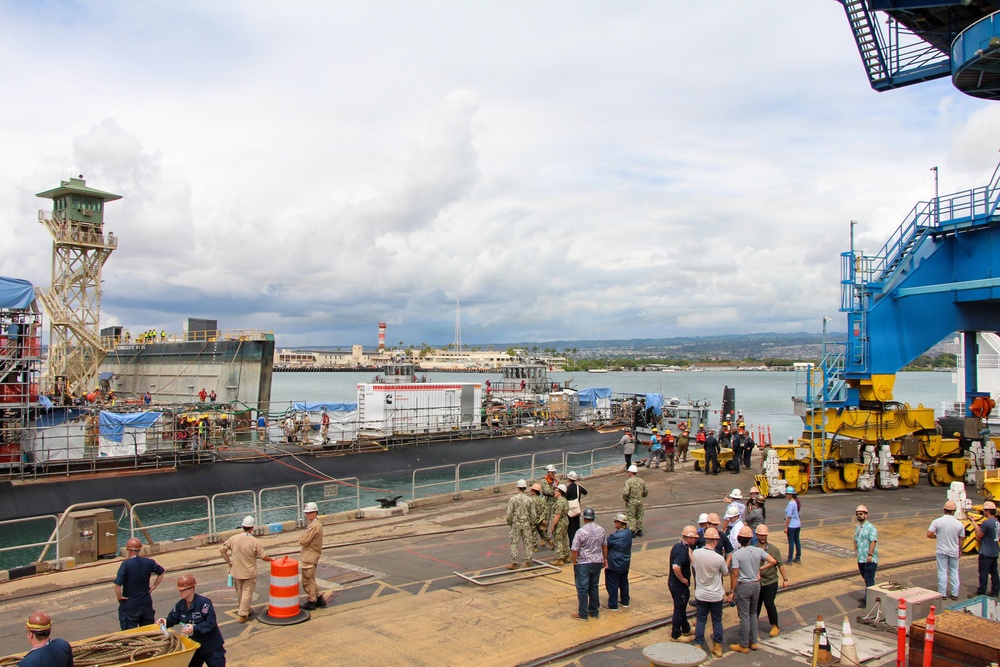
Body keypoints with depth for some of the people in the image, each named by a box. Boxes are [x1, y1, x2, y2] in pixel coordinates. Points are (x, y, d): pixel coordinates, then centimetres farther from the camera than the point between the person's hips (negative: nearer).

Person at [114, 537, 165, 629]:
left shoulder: (126, 564, -18)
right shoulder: (148, 562, -4)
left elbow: (117, 584, -25)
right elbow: (161, 572, 11)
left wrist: (119, 597, -10)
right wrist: (154, 586, 16)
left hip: (130, 605, -4)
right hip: (146, 603, 4)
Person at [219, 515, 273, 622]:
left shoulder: (234, 538, -8)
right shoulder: (255, 542, -17)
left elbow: (222, 549, -5)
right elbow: (263, 557, -14)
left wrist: (229, 561, 4)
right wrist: (271, 559, 5)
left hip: (236, 571, 4)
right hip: (249, 572, -4)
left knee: (239, 592, 20)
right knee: (247, 592, 6)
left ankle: (245, 609, 37)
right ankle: (243, 614, 3)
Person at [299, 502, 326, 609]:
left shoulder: (314, 526, -22)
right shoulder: (317, 523, 11)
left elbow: (304, 541, -23)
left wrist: (300, 540, -4)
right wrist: (302, 540, -2)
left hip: (309, 557, -10)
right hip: (312, 556, 10)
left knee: (307, 580, 2)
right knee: (311, 579, 18)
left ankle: (311, 602, 12)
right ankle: (319, 599, 22)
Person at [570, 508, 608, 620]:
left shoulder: (581, 532, -17)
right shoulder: (601, 530, 0)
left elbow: (575, 550, -16)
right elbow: (605, 546, 11)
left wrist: (574, 563, -4)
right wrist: (605, 559, 24)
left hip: (583, 564, -6)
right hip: (598, 562, 6)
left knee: (582, 588, 3)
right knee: (594, 587, 17)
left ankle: (583, 614, 8)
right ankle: (594, 611, 25)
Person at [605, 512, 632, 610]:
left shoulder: (616, 536, -28)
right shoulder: (629, 533, -2)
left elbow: (606, 544, -16)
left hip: (614, 565, -8)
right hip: (625, 563, 8)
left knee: (612, 584, 4)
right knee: (624, 582, 21)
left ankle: (613, 605, 11)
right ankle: (625, 602, 33)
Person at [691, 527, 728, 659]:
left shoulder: (696, 553, -14)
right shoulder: (719, 558, -23)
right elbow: (725, 573, -3)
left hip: (701, 595, 2)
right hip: (716, 595, -2)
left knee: (701, 620, 15)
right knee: (717, 621, 15)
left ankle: (698, 645, 19)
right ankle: (718, 647, 24)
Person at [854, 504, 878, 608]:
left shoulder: (870, 527, -12)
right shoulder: (858, 528, 16)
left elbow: (873, 541, -20)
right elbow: (856, 540, 25)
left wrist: (870, 554, -24)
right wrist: (856, 550, 13)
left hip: (870, 560, -8)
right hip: (861, 559, 8)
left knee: (869, 580, -5)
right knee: (866, 579, 16)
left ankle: (867, 600, -4)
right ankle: (867, 596, 25)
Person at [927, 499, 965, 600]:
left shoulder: (937, 521, -14)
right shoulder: (959, 524, -10)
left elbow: (929, 534, -14)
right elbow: (961, 539, 0)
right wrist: (960, 551, 15)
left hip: (941, 551, -1)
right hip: (954, 552, 1)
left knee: (942, 572, 7)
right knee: (954, 572, 15)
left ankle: (942, 594, 12)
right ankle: (955, 594, 20)